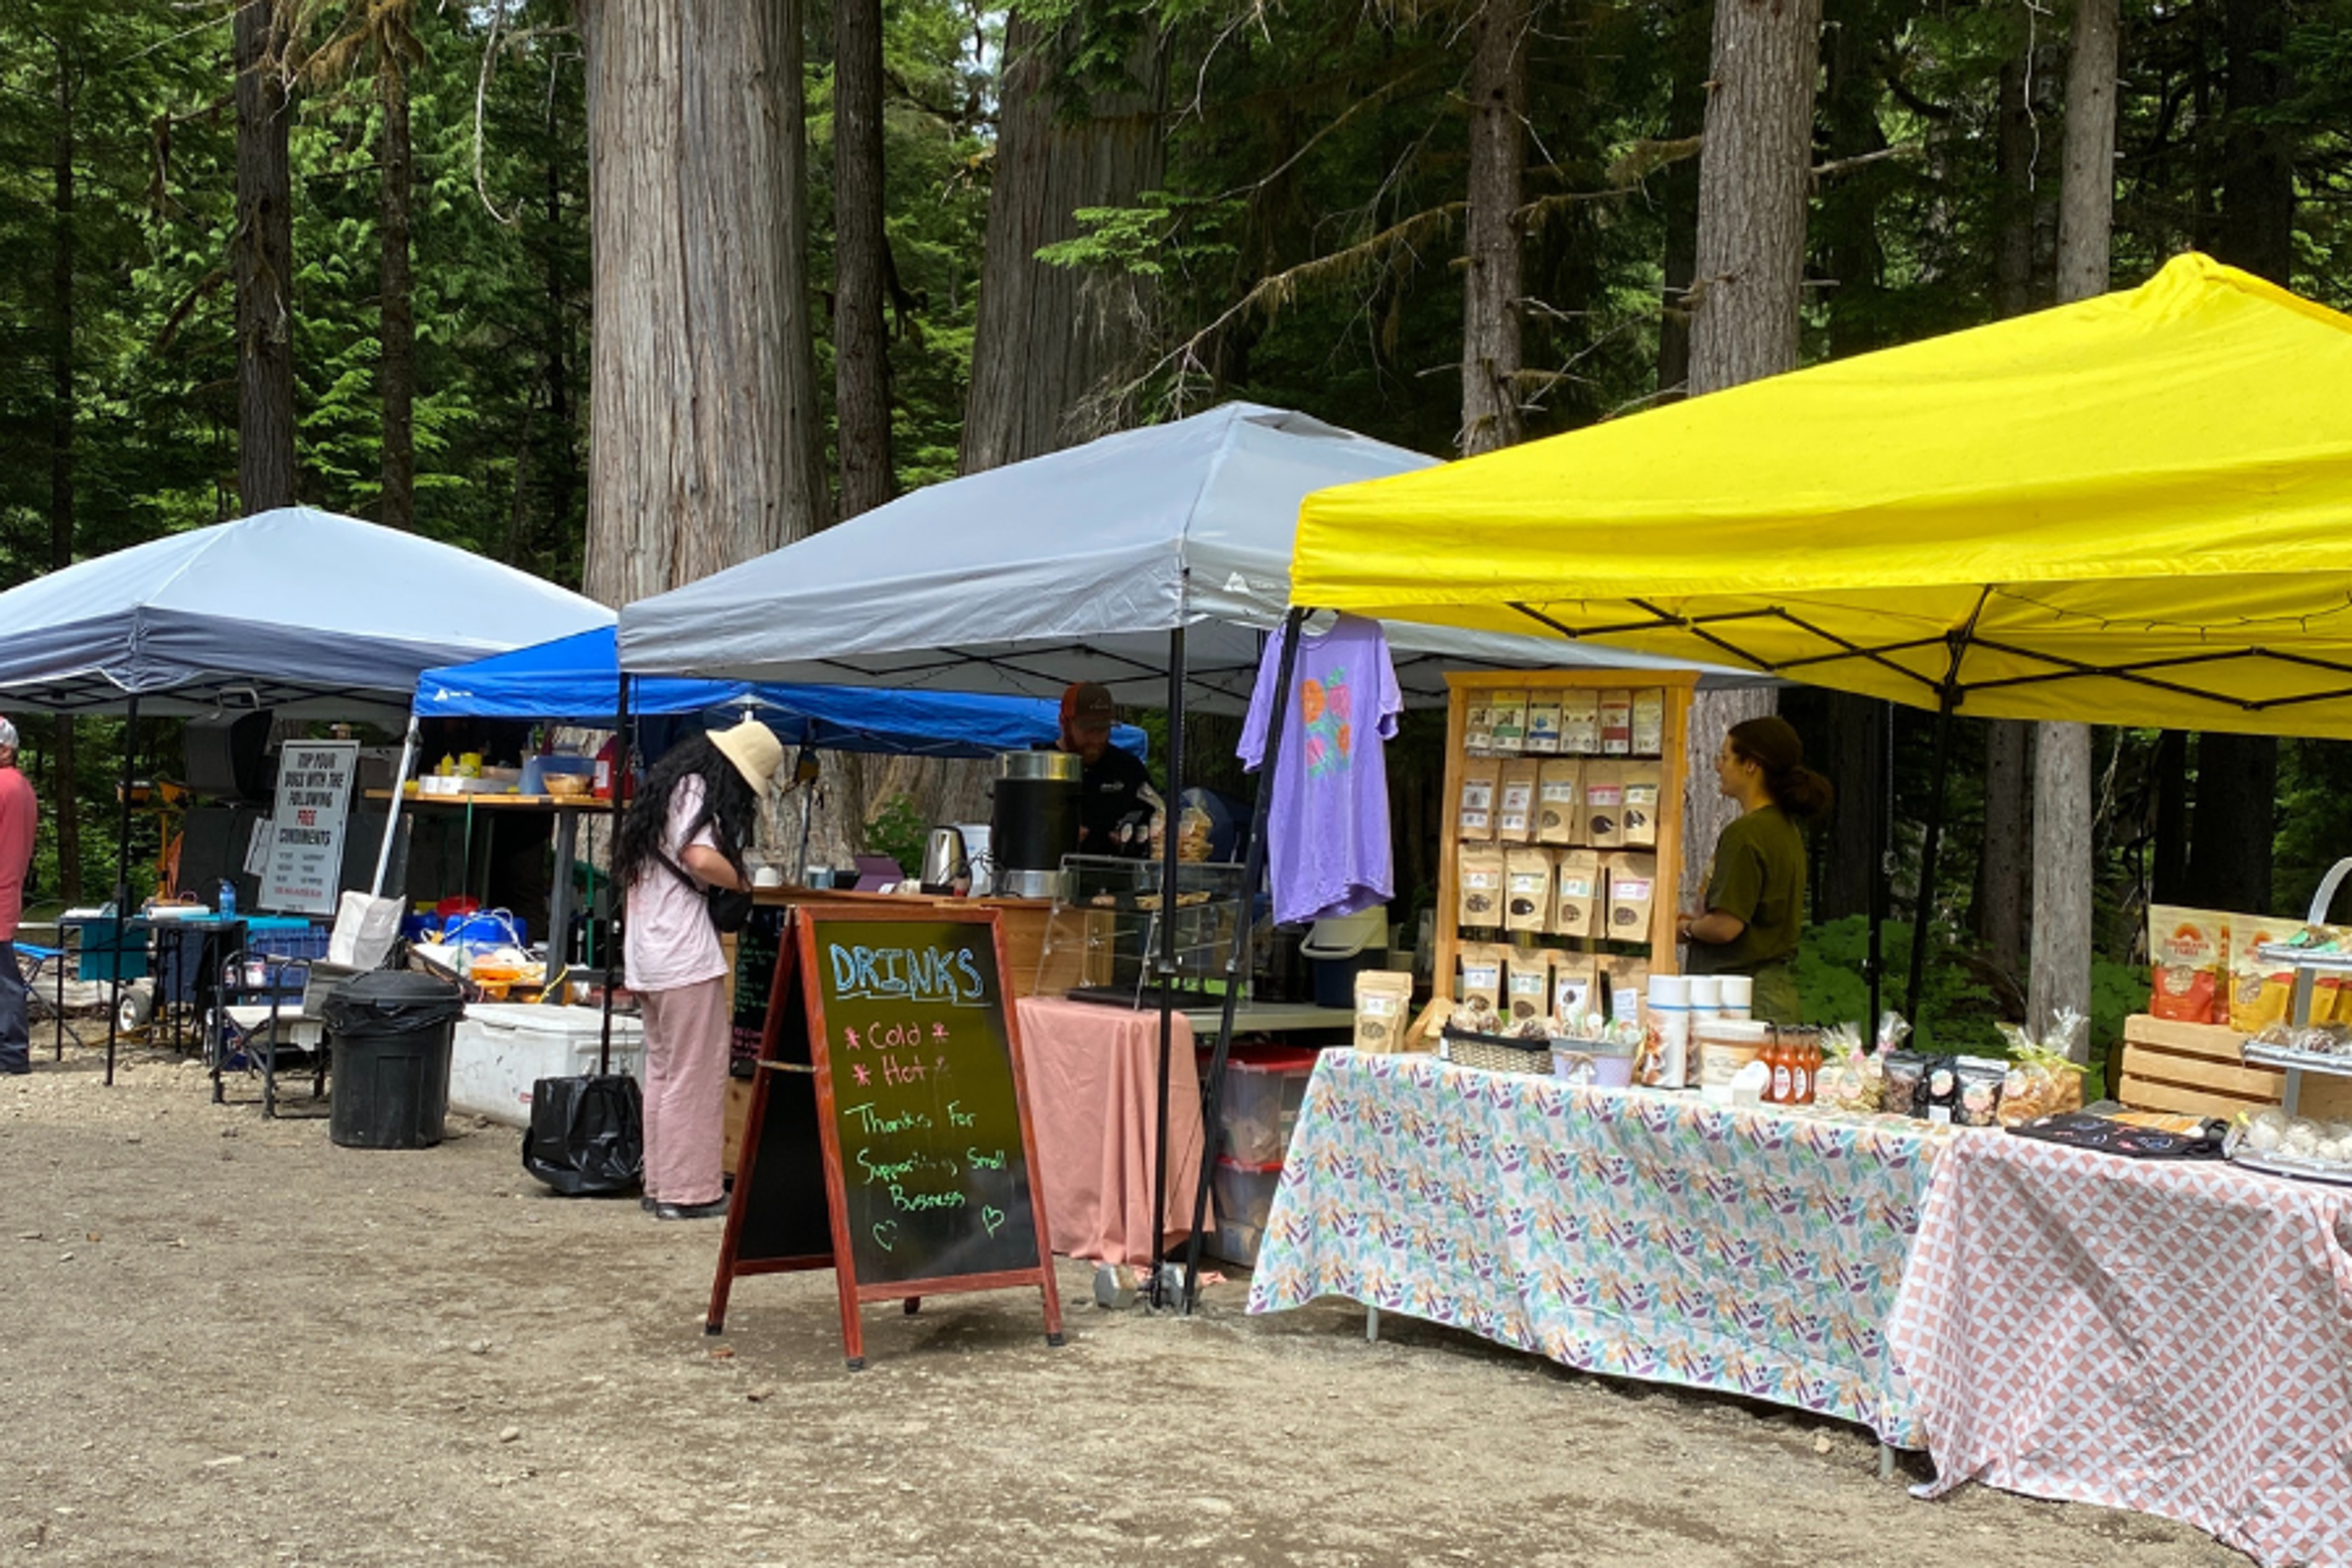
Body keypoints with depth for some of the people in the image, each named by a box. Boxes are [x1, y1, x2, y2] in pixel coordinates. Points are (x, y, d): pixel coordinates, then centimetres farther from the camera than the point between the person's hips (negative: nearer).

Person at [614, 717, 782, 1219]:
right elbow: (701, 859, -22)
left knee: (662, 1071, 14)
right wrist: (745, 882, -7)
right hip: (685, 952, -9)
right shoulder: (697, 791, -8)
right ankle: (689, 1191, -3)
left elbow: (632, 867, 20)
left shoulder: (667, 786, 19)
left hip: (645, 952, 10)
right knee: (697, 1073, -5)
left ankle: (660, 1184, 18)